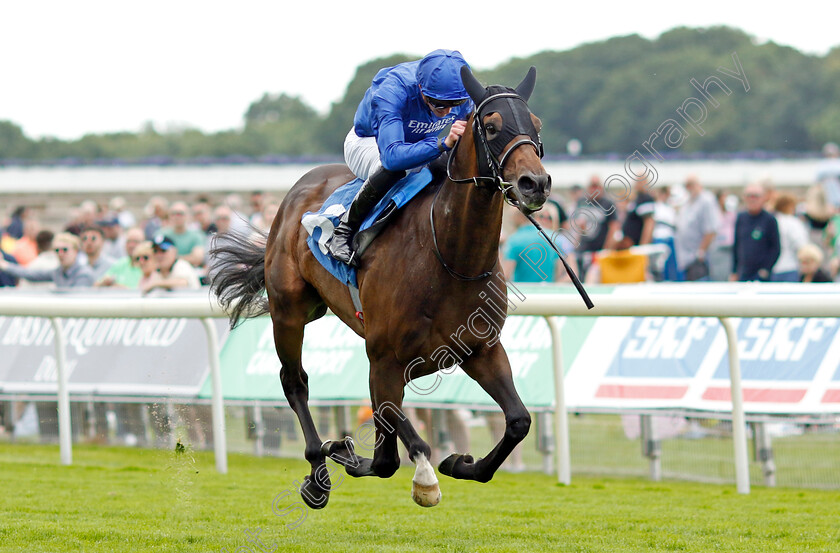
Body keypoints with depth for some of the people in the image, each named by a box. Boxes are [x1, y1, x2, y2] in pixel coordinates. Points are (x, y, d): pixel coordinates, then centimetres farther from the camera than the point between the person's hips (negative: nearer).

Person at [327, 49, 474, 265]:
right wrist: (442, 145, -63)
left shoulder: (463, 93, -25)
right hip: (367, 141, -6)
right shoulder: (393, 91, -42)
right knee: (393, 167, -40)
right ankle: (346, 228, -20)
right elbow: (392, 155, -53)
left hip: (418, 141, 6)